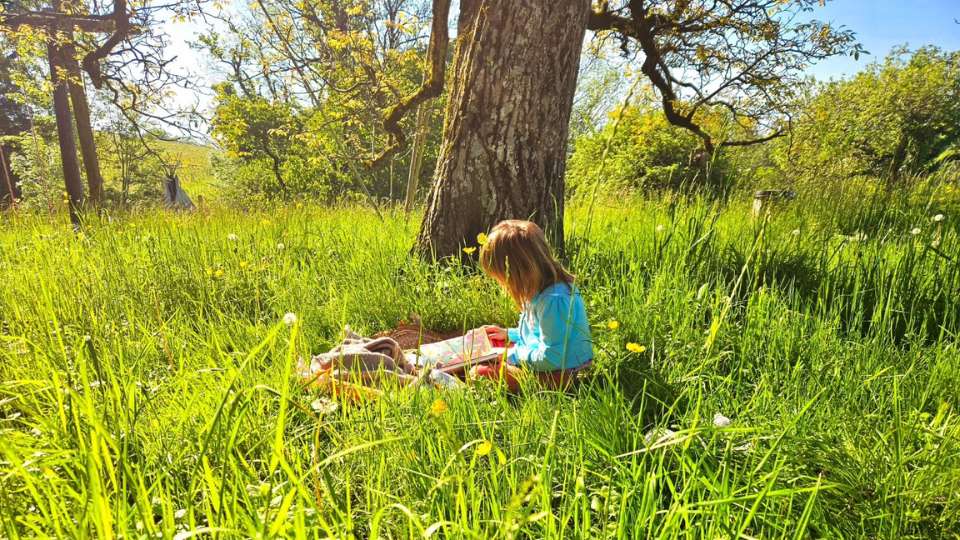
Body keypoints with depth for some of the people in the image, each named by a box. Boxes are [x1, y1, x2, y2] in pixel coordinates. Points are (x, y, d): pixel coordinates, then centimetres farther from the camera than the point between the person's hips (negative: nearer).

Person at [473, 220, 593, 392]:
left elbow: (551, 358, -28)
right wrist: (509, 334, 14)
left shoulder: (554, 300, -31)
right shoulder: (542, 288, 1)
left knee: (478, 373, -15)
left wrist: (515, 353, -16)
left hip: (557, 375, -10)